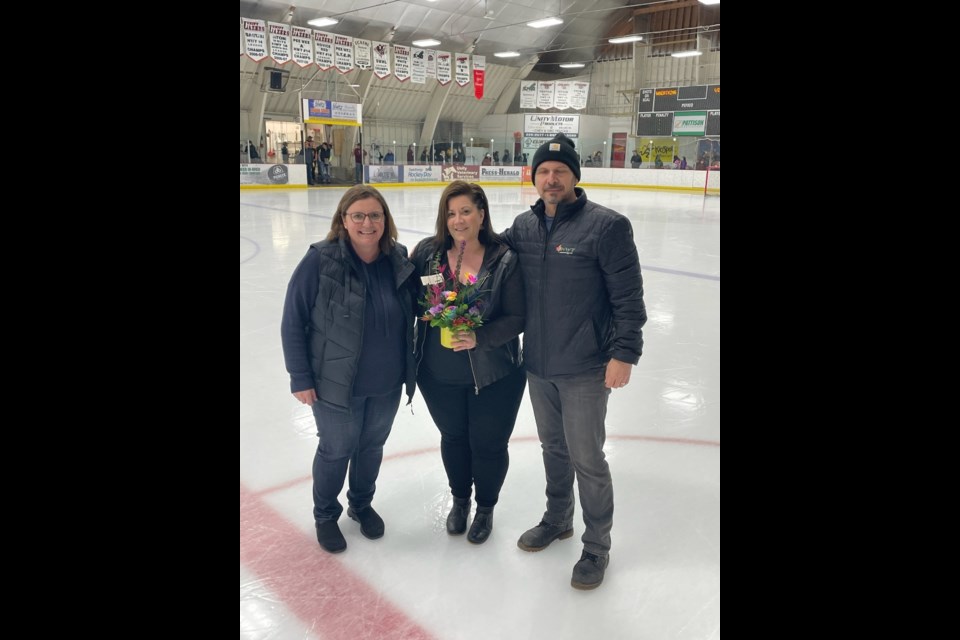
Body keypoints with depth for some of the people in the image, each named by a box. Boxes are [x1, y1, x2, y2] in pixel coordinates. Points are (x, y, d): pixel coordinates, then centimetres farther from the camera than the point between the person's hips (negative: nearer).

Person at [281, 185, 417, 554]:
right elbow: (293, 322, -13)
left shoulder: (399, 260, -6)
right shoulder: (320, 261, -18)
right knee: (336, 450, 14)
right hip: (336, 383, -4)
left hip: (387, 384, 4)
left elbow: (410, 315, 7)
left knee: (372, 445, 21)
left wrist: (410, 367, 7)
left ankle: (361, 503, 48)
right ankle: (325, 515, 41)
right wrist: (300, 377, -13)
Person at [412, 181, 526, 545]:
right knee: (452, 437, 22)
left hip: (494, 378, -2)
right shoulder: (428, 252, -6)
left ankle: (486, 507, 42)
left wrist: (479, 337, -27)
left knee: (488, 444, 12)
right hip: (439, 376, 3)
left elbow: (517, 318, -14)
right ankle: (459, 499, 50)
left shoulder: (504, 259, -14)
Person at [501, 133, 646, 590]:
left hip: (585, 369, -5)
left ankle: (596, 547, 25)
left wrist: (623, 353, -16)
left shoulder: (606, 225, -13)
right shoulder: (524, 225, 4)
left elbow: (628, 297, -13)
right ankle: (557, 520, 43)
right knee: (553, 447, 21)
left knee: (586, 458, 5)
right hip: (538, 364, 6)